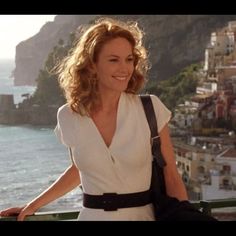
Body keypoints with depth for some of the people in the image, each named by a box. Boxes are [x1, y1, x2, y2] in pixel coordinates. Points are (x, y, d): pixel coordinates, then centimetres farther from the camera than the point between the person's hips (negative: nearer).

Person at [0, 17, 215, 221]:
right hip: (92, 215, 1)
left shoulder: (151, 109, -10)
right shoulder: (69, 117, -4)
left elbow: (171, 176, -4)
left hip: (141, 214, -1)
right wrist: (32, 206, 14)